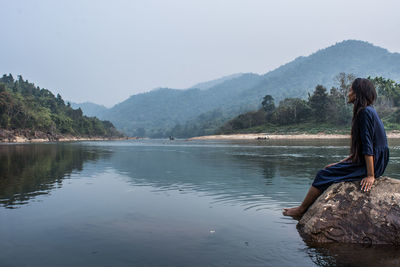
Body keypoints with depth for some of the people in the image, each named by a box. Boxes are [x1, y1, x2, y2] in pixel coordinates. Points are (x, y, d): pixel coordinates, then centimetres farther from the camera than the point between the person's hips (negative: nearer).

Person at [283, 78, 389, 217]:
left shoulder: (366, 112, -17)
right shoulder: (368, 111, 15)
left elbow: (368, 146, -22)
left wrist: (370, 175, -24)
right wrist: (342, 162, 16)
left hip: (370, 165, -10)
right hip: (362, 161, 10)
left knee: (324, 175, -7)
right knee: (329, 169, 13)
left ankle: (301, 210, 6)